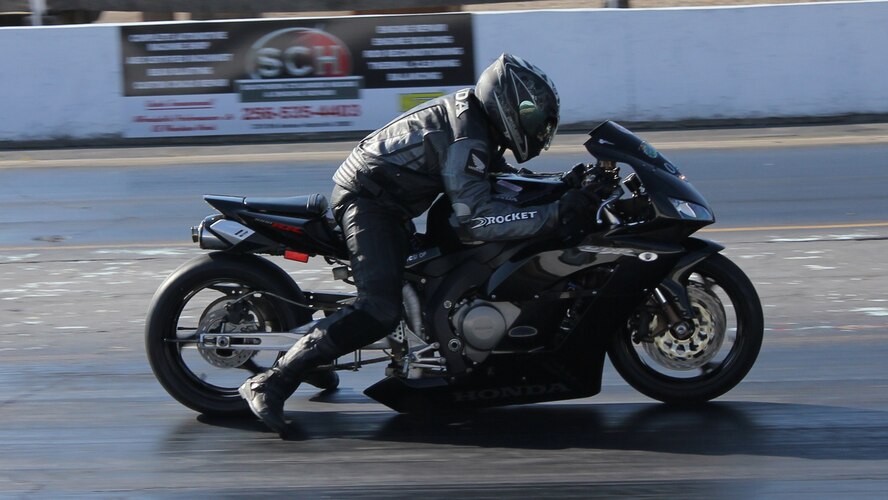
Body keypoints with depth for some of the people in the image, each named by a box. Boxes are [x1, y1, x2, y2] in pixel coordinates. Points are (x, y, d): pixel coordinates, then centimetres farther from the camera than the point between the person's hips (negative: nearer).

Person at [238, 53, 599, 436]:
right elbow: (477, 219, -32)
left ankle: (314, 356, 29)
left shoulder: (470, 111, 7)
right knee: (380, 311, -24)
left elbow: (490, 170, 24)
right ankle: (272, 383, -27)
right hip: (366, 200, -11)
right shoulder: (466, 138, -23)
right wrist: (557, 213, -33)